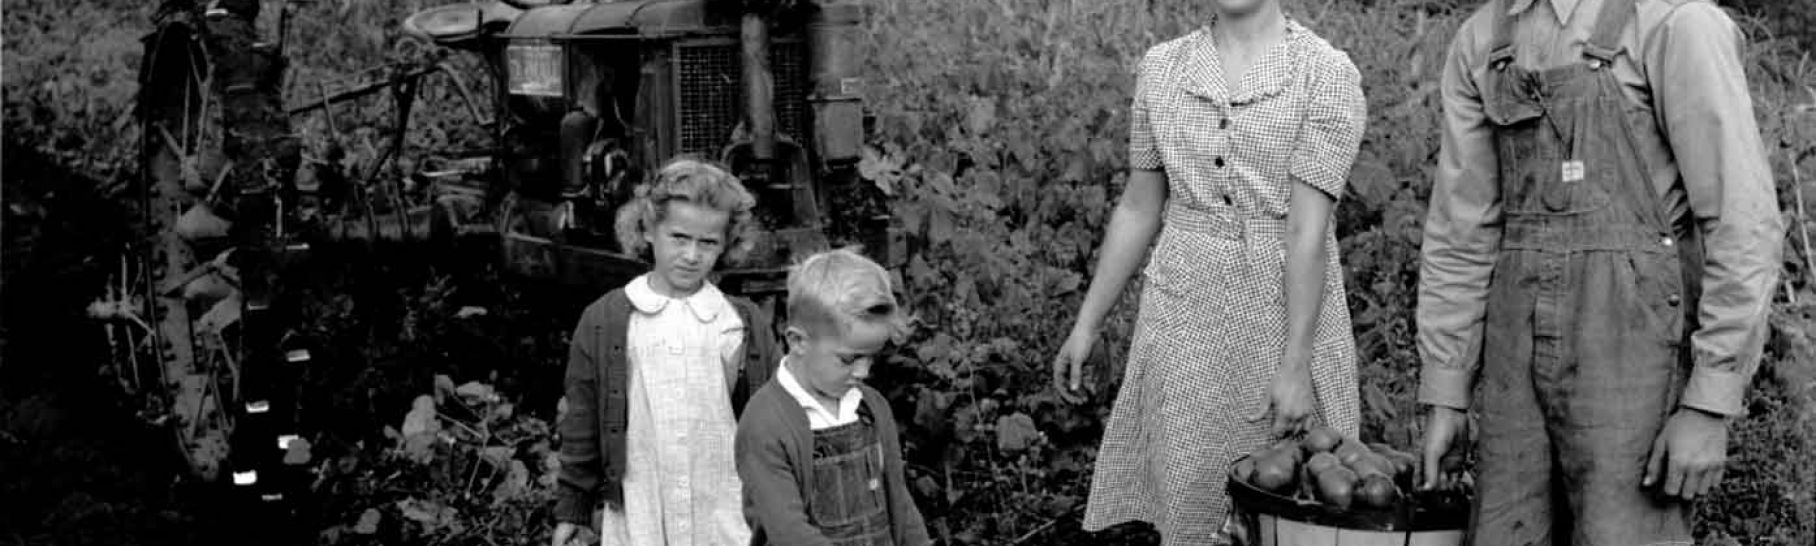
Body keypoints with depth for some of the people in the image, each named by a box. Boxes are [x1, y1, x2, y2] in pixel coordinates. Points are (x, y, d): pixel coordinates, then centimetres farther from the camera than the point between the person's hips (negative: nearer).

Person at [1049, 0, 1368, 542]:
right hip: (1183, 310, 3)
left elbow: (1308, 230, -15)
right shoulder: (1161, 67, 5)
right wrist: (1086, 325, 12)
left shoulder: (1326, 72, -9)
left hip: (1289, 309, -3)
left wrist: (1295, 365, -18)